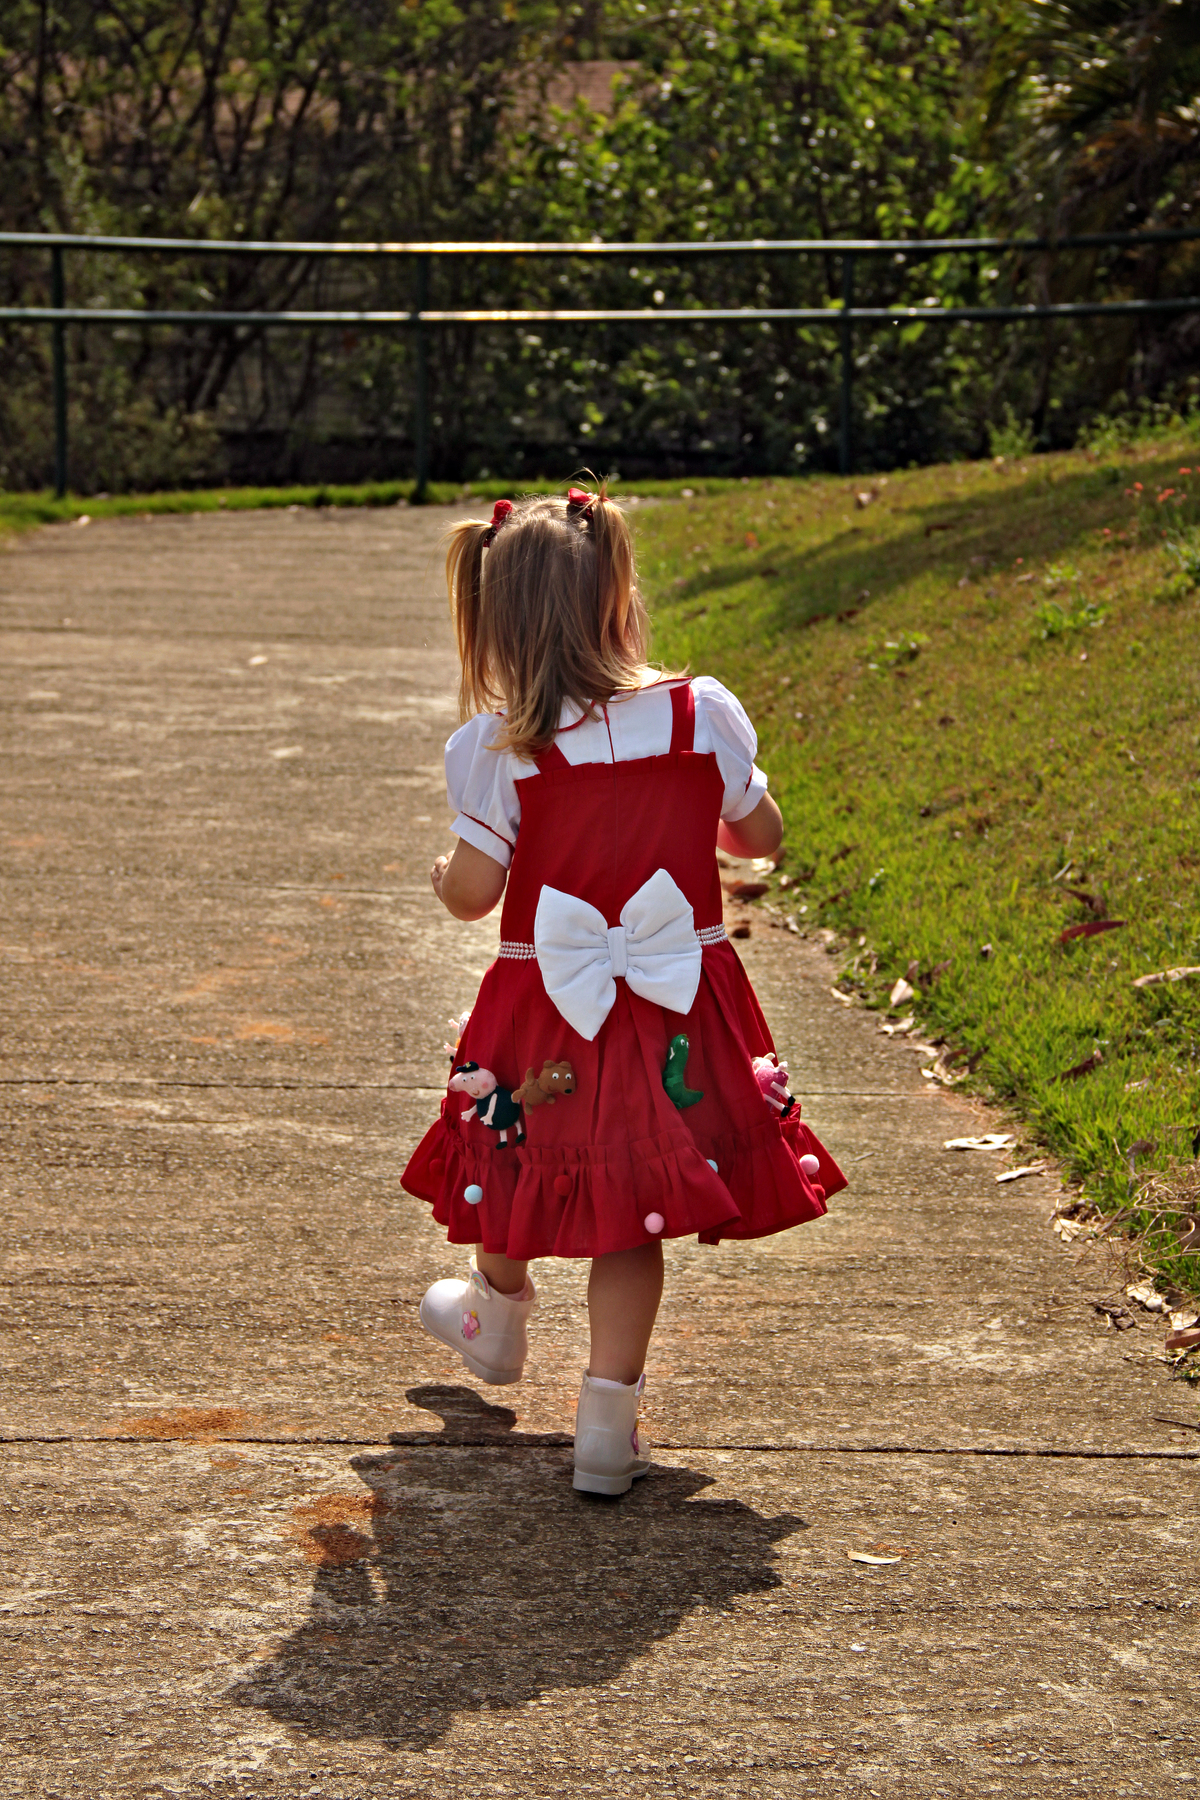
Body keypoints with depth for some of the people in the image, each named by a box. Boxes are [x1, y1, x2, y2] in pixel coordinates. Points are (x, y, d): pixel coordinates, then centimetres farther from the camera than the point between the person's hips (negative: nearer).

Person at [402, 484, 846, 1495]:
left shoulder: (499, 746, -13)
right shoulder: (704, 715, -8)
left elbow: (473, 892, -11)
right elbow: (761, 835, 5)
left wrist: (444, 876, 12)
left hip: (549, 1005, -1)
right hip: (681, 1009, 1)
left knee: (527, 1161, 25)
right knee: (633, 1211, 8)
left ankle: (497, 1320, 51)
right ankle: (608, 1422, 5)